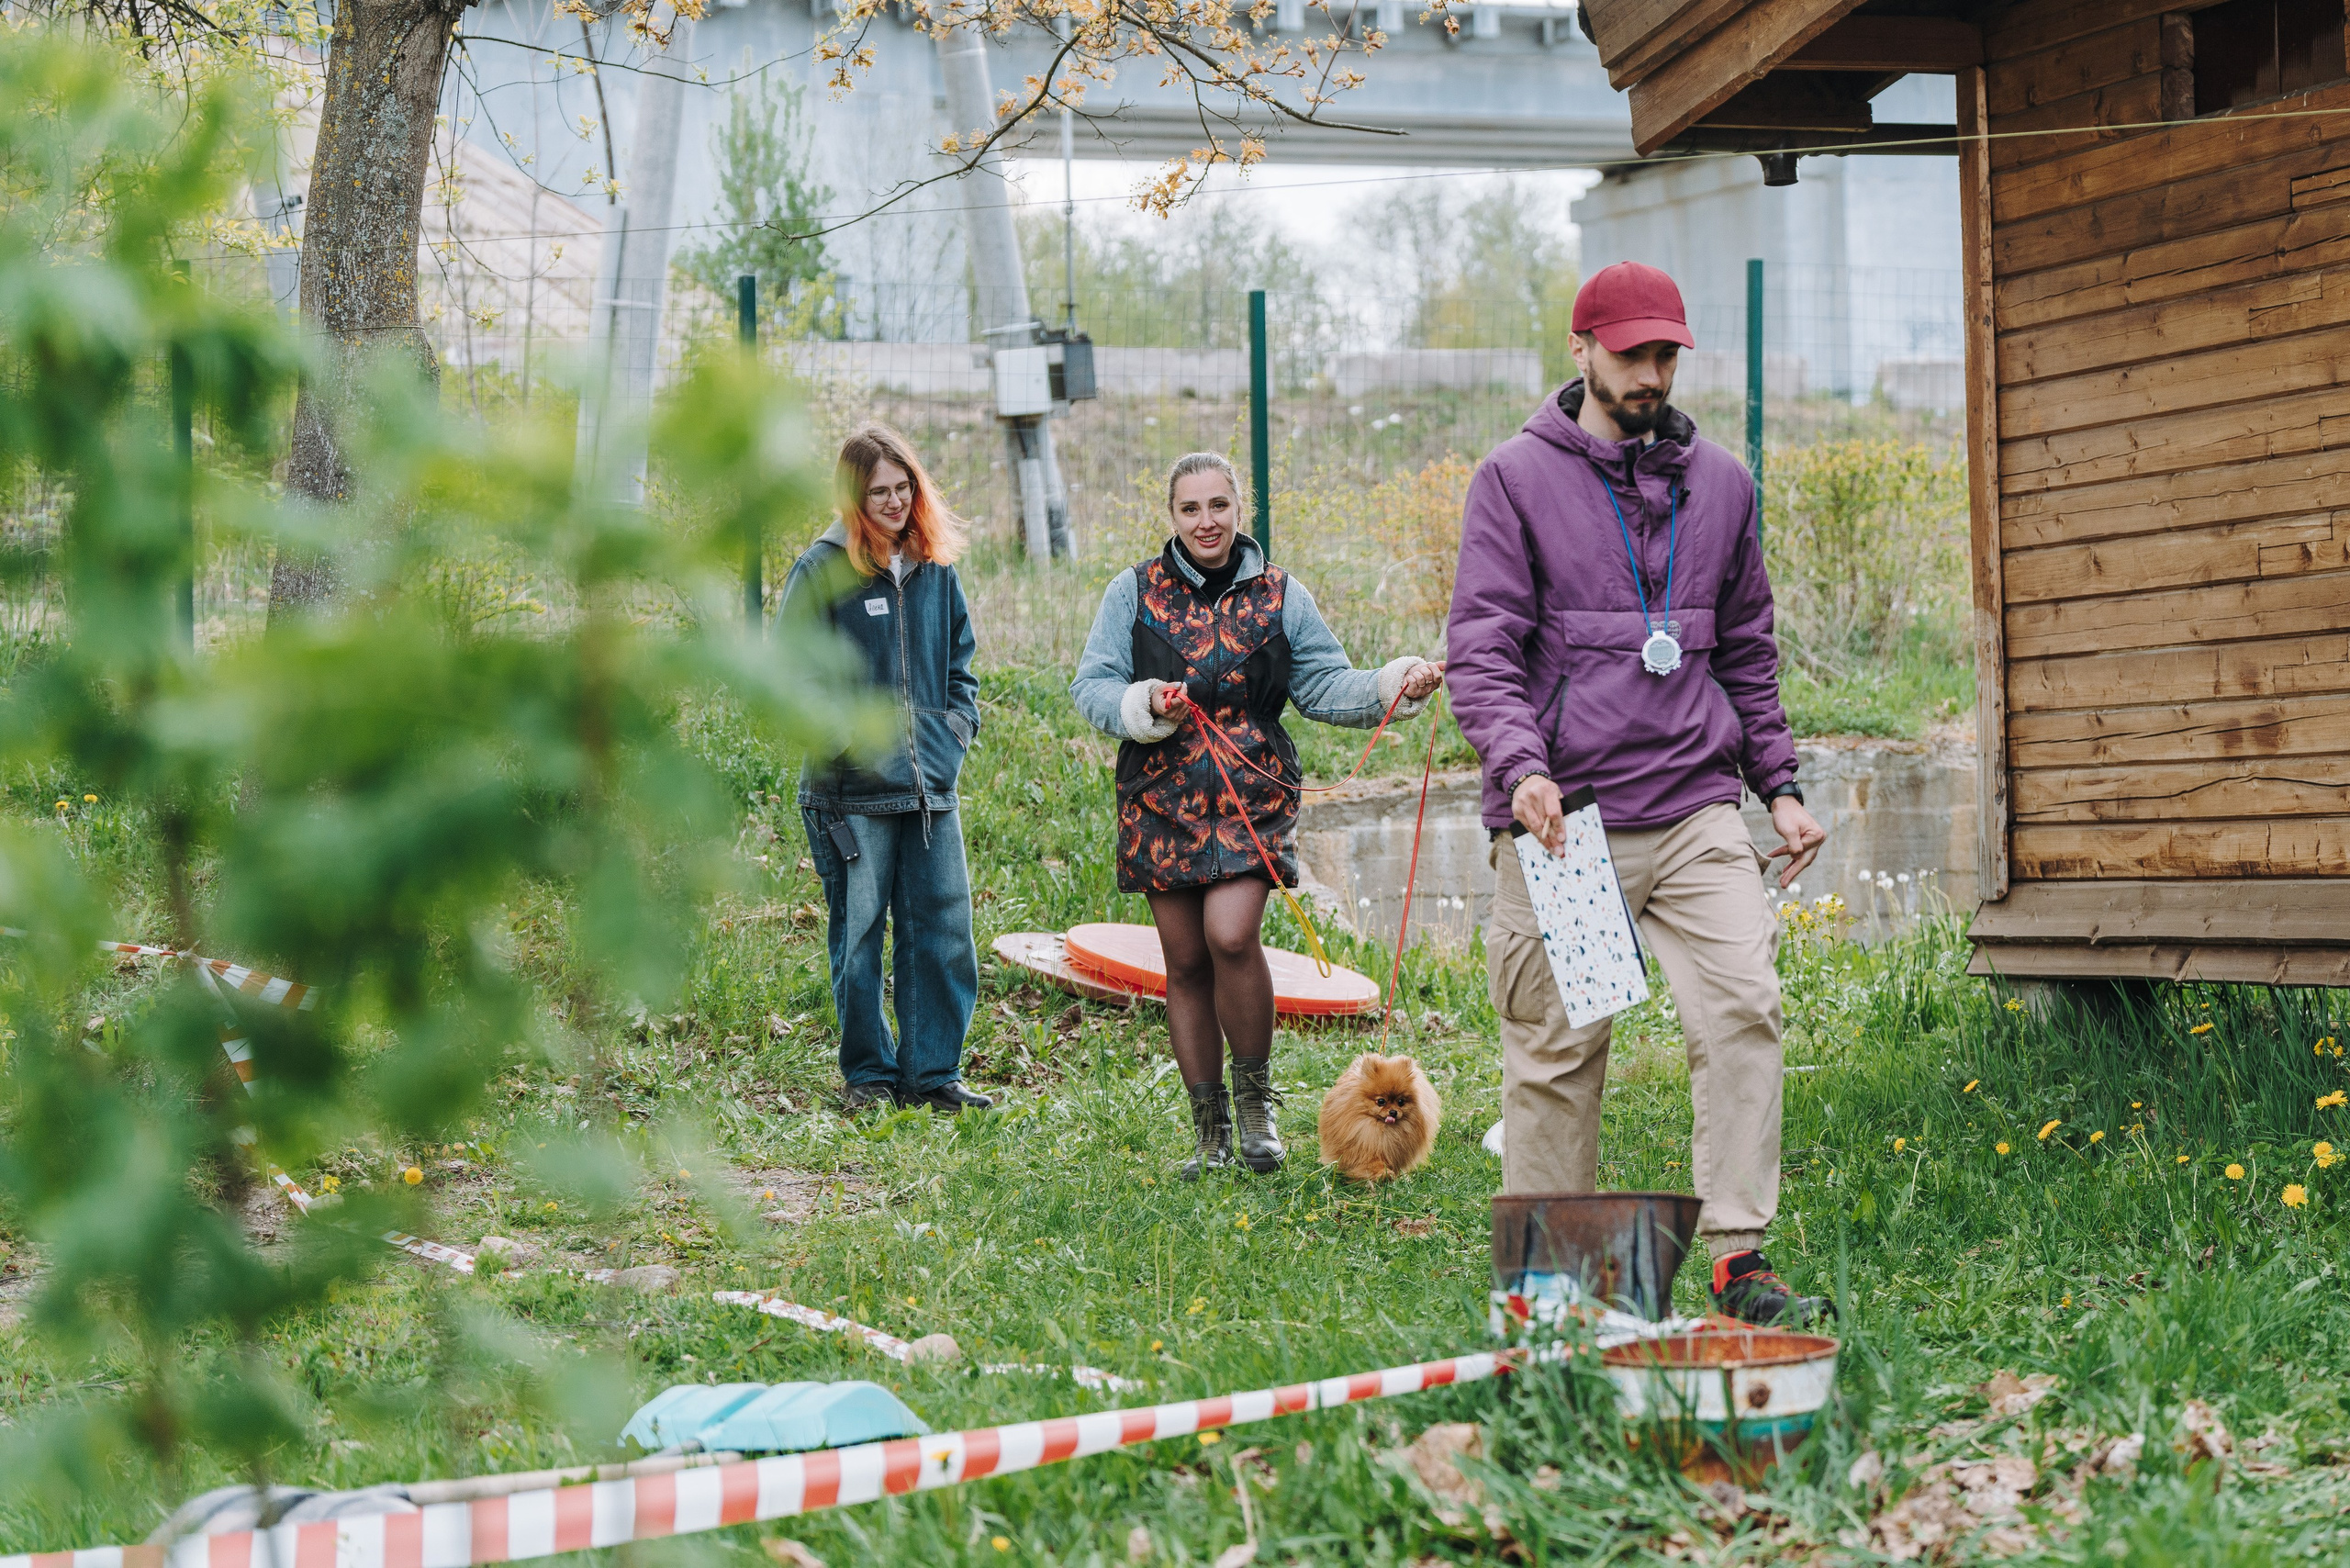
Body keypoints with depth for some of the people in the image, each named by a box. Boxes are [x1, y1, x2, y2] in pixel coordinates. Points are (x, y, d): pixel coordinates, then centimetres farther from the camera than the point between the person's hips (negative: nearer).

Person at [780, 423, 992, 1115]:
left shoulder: (935, 568, 11)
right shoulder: (823, 570, -5)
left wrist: (957, 727, 9)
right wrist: (845, 737, -11)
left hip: (933, 783, 5)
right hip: (854, 791, -4)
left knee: (944, 931, 3)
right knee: (858, 935, 3)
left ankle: (933, 1072, 12)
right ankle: (868, 1075, 15)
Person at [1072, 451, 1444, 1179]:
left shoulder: (1279, 595, 7)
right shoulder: (1134, 592, 6)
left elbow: (1324, 685, 6)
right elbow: (1091, 687, 3)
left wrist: (1394, 685, -11)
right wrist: (1144, 705, -17)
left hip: (1253, 794, -1)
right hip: (1161, 798, 1)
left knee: (1232, 937, -20)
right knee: (1185, 962, 4)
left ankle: (1255, 1098, 1)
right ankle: (1209, 1126, 17)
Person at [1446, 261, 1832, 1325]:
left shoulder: (1720, 483, 16)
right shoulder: (1516, 478, 3)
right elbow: (1482, 647, -5)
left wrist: (1779, 783, 14)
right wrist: (1520, 767, -21)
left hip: (1696, 809, 3)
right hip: (1563, 821, -3)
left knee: (1744, 1009, -12)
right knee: (1556, 1049, 0)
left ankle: (1739, 1259, -10)